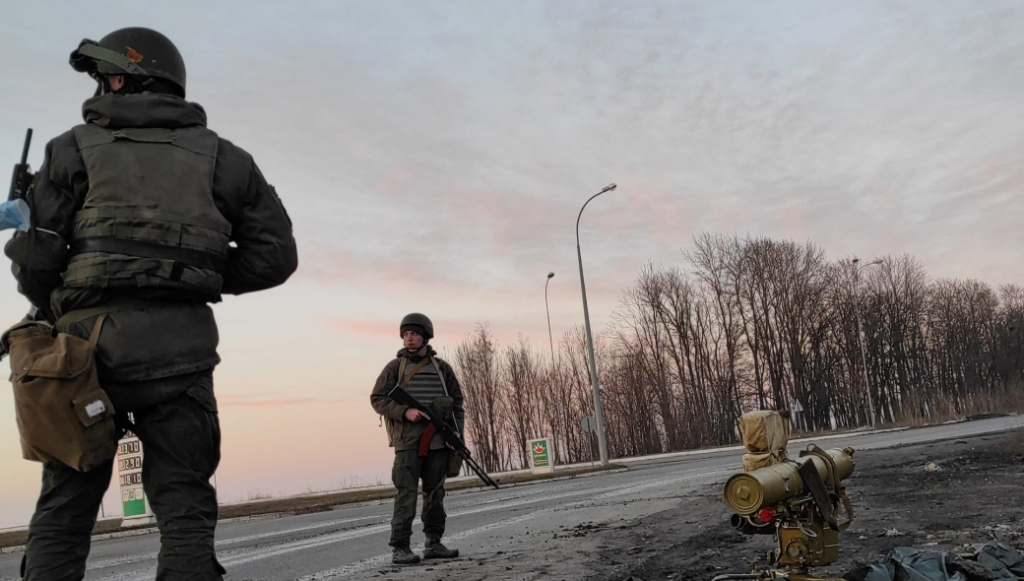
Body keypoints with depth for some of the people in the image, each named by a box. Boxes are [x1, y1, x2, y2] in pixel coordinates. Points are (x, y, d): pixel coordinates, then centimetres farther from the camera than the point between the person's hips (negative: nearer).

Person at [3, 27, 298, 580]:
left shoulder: (76, 148, 8)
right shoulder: (218, 156, 11)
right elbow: (276, 253, 8)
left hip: (86, 345, 0)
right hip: (179, 349, 0)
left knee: (63, 511, 12)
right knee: (183, 509, 5)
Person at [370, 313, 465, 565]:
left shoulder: (441, 367, 11)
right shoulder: (395, 367, 4)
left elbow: (457, 401, 13)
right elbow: (377, 398, 0)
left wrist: (457, 433, 3)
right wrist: (405, 412, -15)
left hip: (438, 440, 3)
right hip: (408, 440, -3)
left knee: (435, 493, 8)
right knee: (406, 494, -7)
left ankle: (433, 543, 17)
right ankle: (400, 547, -2)